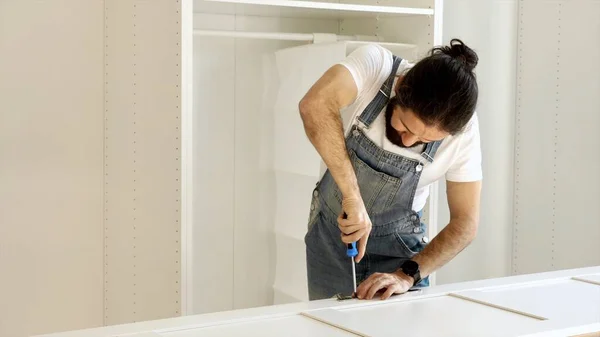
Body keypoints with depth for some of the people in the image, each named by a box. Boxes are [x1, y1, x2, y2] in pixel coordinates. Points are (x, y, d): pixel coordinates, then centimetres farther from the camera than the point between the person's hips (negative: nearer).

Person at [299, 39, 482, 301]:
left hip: (399, 242, 1)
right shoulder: (374, 65, -27)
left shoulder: (464, 130, -22)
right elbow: (314, 105, -46)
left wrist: (408, 275, -26)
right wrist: (352, 196, -48)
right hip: (330, 231, 0)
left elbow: (465, 222, -15)